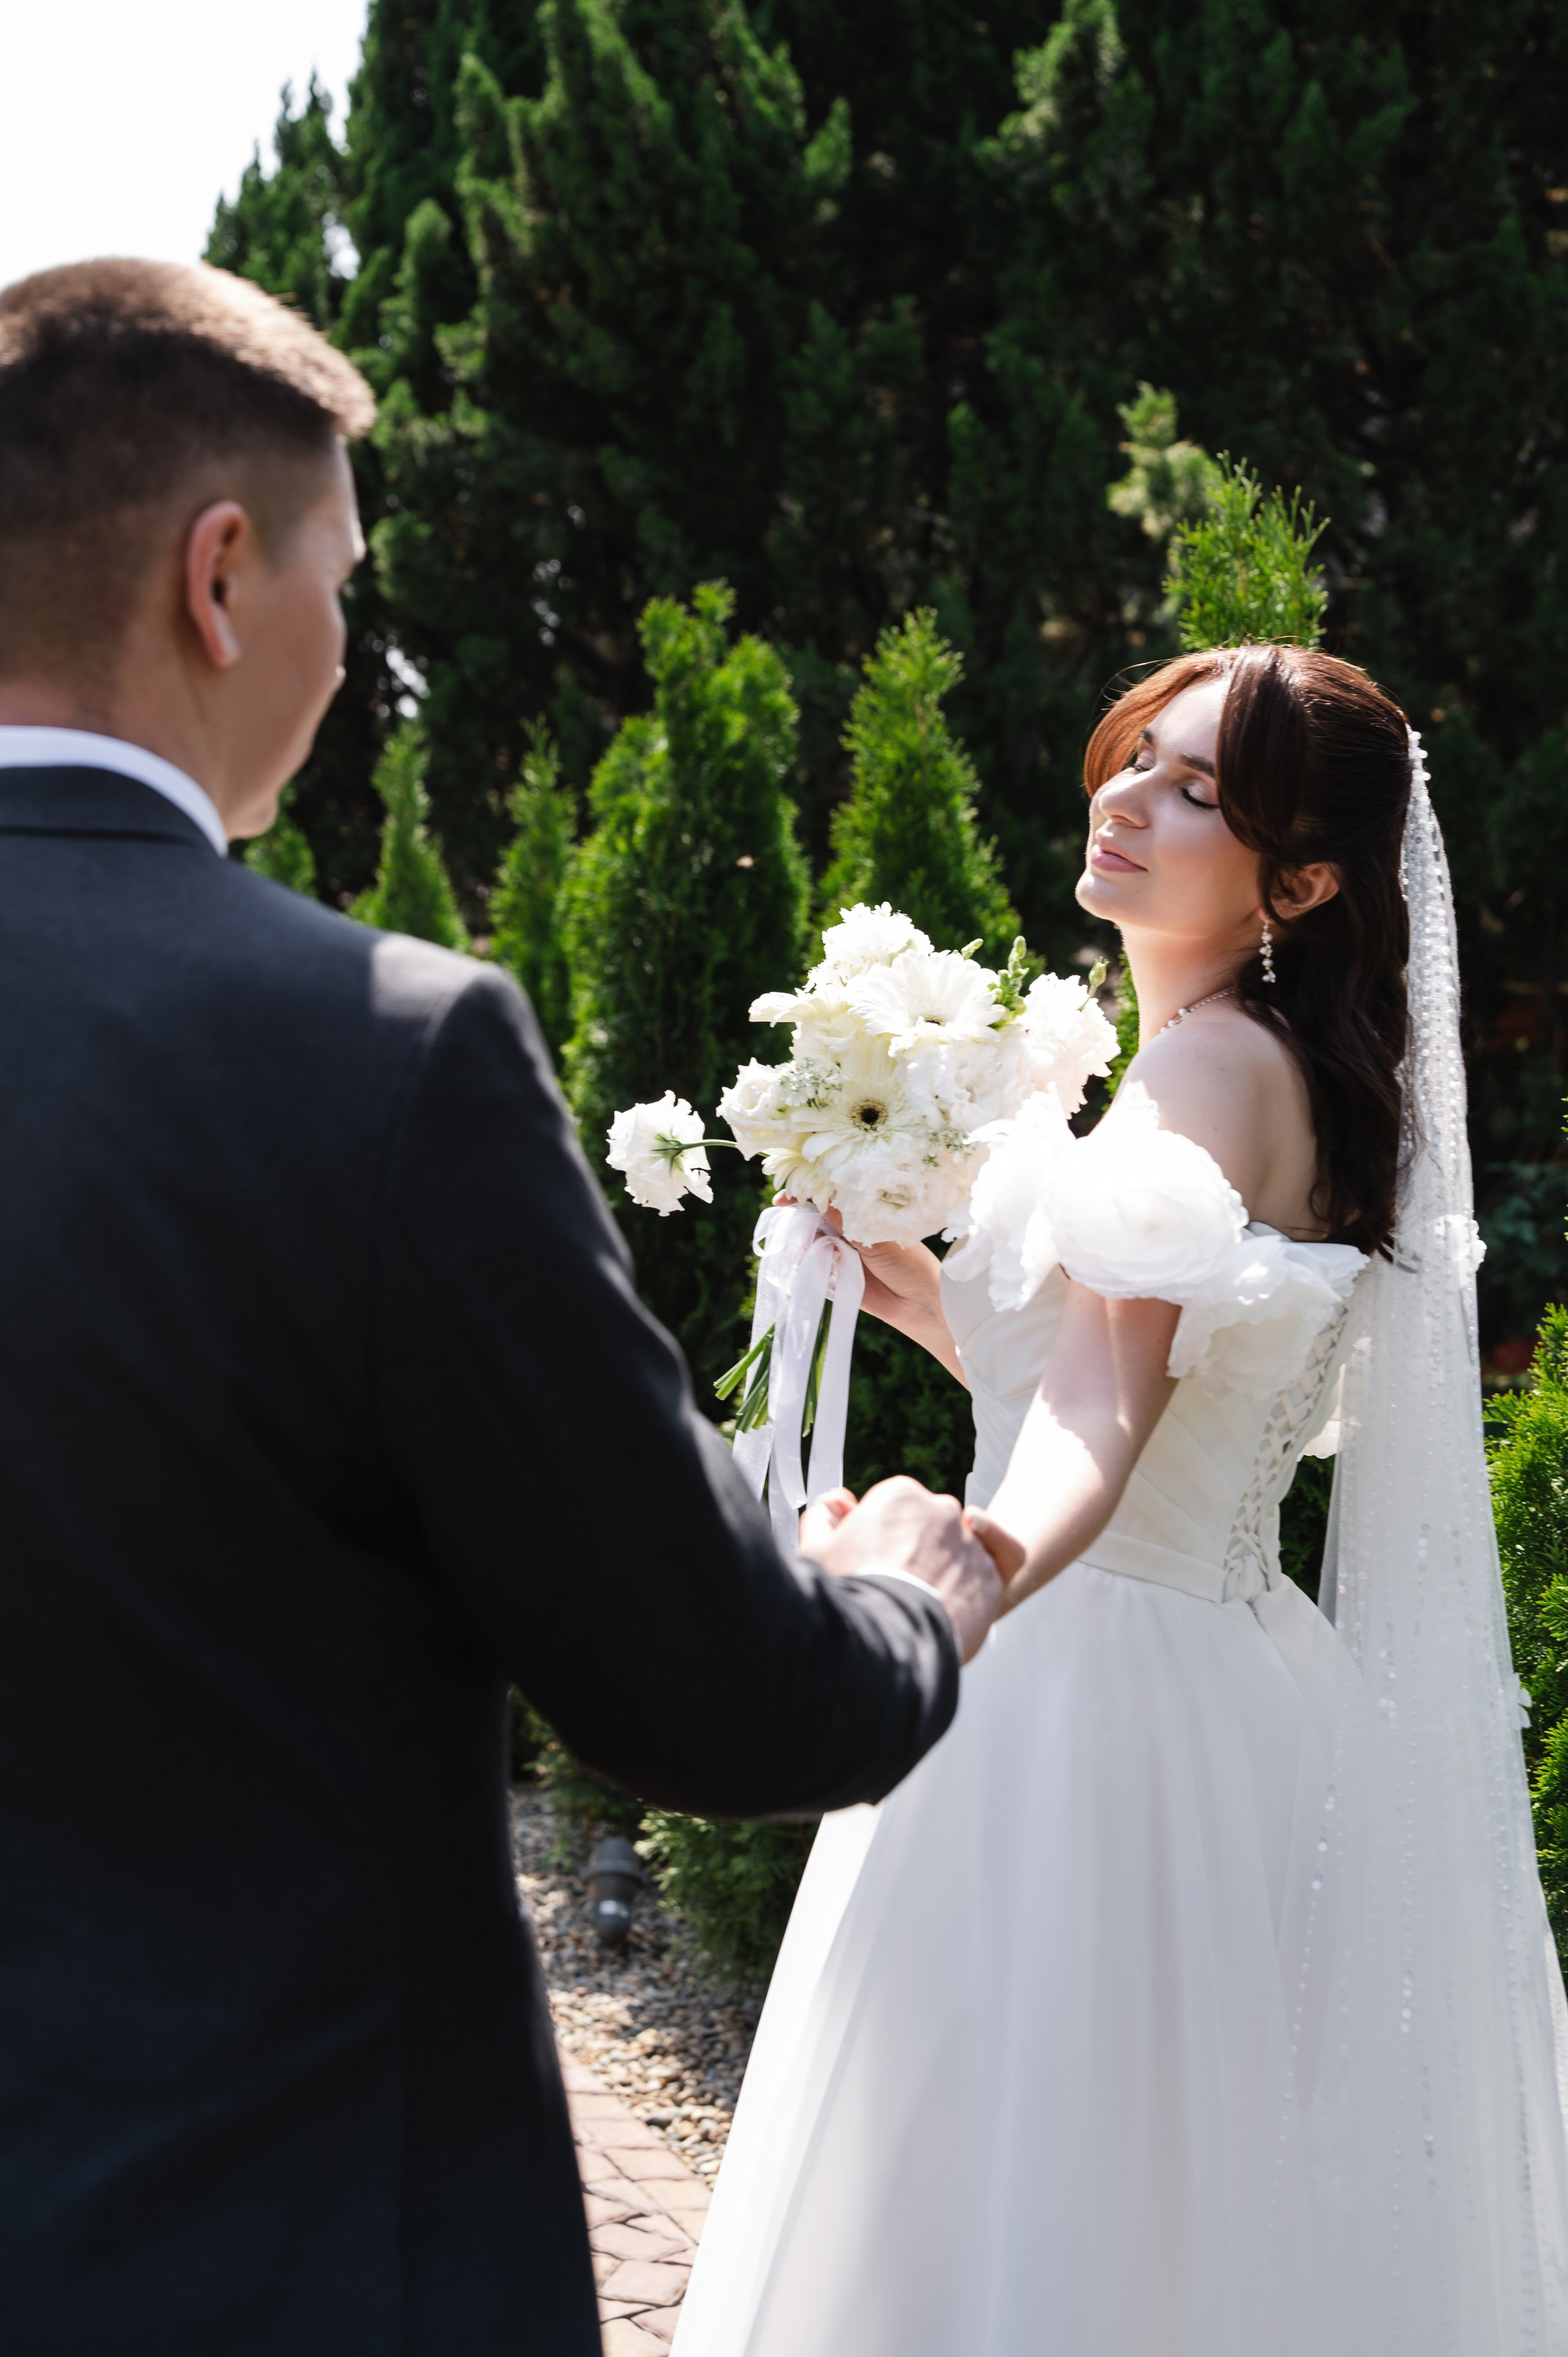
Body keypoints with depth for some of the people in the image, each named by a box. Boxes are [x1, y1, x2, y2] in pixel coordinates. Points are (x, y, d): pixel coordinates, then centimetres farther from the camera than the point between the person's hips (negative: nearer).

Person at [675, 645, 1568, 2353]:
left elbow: (1111, 1405, -31)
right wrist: (934, 1304, 18)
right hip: (1205, 1684, 10)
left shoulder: (1215, 1070, -14)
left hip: (1106, 1696, -10)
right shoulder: (1245, 1076, 16)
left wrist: (971, 1573, -48)